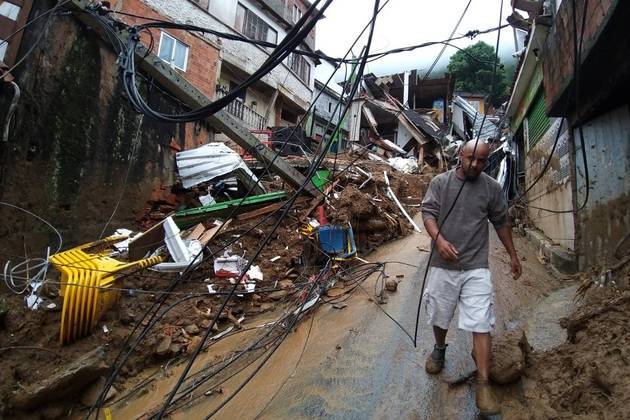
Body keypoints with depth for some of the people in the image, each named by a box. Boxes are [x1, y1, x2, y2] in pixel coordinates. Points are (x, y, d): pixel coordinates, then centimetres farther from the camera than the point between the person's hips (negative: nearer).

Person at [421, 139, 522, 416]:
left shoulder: (492, 188, 4)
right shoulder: (440, 182, 0)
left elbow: (501, 223, 14)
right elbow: (428, 212, -6)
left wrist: (513, 255, 17)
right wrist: (439, 239, -24)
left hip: (476, 267, 0)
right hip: (443, 264, 1)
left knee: (481, 324, -5)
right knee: (439, 315, 16)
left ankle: (483, 385, 2)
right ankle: (439, 349, 45)